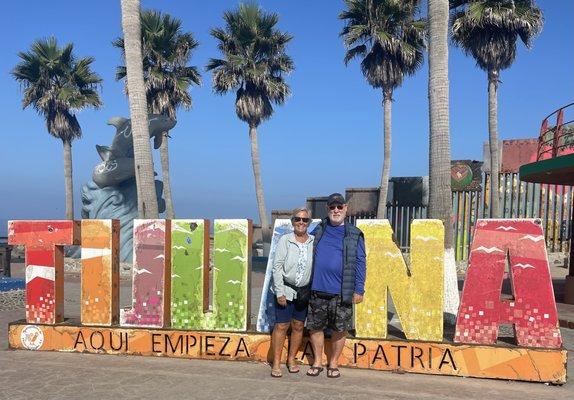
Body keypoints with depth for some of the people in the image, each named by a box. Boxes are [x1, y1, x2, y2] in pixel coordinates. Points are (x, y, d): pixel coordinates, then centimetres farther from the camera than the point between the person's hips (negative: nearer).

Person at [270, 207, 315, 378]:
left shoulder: (313, 242, 1)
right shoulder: (285, 240, -6)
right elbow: (277, 267, -8)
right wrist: (280, 292, -12)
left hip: (305, 291, 3)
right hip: (286, 290, -3)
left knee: (298, 326, 10)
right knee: (281, 326, 0)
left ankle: (291, 359, 26)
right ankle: (276, 362, 11)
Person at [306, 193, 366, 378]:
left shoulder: (354, 235, 1)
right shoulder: (318, 230, 9)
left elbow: (360, 263, 0)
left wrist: (359, 289, -6)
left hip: (341, 293, -2)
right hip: (317, 290, 2)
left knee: (339, 330, 7)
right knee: (315, 327, 9)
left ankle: (333, 363, 24)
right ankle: (317, 361, 26)